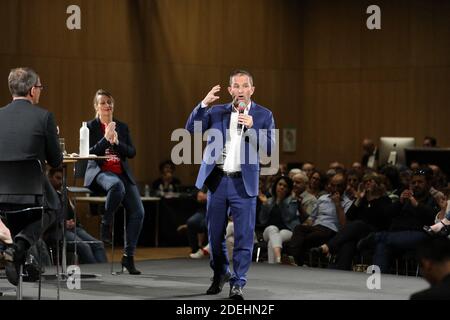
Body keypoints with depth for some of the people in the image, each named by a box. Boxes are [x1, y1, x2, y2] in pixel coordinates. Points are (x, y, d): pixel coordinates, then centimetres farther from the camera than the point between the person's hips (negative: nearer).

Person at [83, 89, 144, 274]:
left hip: (122, 173, 5)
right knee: (117, 186, -41)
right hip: (100, 172, -5)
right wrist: (106, 139, -17)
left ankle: (128, 256, -7)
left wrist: (117, 142, -10)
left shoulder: (122, 127, 15)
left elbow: (132, 153, 7)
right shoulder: (90, 127, 4)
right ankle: (106, 223, -16)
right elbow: (89, 153, -6)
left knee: (138, 212, -14)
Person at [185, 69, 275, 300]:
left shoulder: (263, 115, 4)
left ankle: (237, 283, 1)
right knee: (215, 233, 11)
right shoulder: (217, 112, 9)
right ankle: (220, 274, 31)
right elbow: (192, 129, -2)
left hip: (243, 183, -2)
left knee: (244, 235, -5)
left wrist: (251, 127, -16)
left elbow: (270, 148, -4)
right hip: (217, 179, 2)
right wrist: (204, 104, -14)